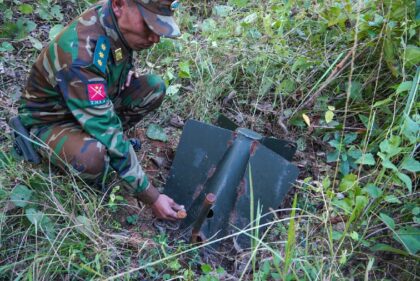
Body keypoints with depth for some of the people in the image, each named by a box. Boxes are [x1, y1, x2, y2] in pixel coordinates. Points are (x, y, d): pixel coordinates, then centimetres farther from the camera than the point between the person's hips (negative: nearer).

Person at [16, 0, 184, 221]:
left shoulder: (118, 23, -15)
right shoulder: (80, 54, -39)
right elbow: (106, 132, -37)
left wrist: (126, 69, -10)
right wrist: (151, 197, -32)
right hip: (49, 120, -7)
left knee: (154, 87, -8)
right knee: (94, 158, -37)